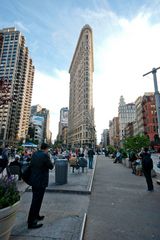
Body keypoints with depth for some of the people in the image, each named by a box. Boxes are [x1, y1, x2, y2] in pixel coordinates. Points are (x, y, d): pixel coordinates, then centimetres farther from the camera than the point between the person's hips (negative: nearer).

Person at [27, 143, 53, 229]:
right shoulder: (45, 155, -21)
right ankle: (31, 223, 16)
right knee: (36, 201, 4)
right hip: (40, 182, -9)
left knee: (36, 199, 25)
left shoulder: (34, 154, 2)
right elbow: (51, 166, -13)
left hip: (33, 180, 9)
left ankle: (36, 216, 42)